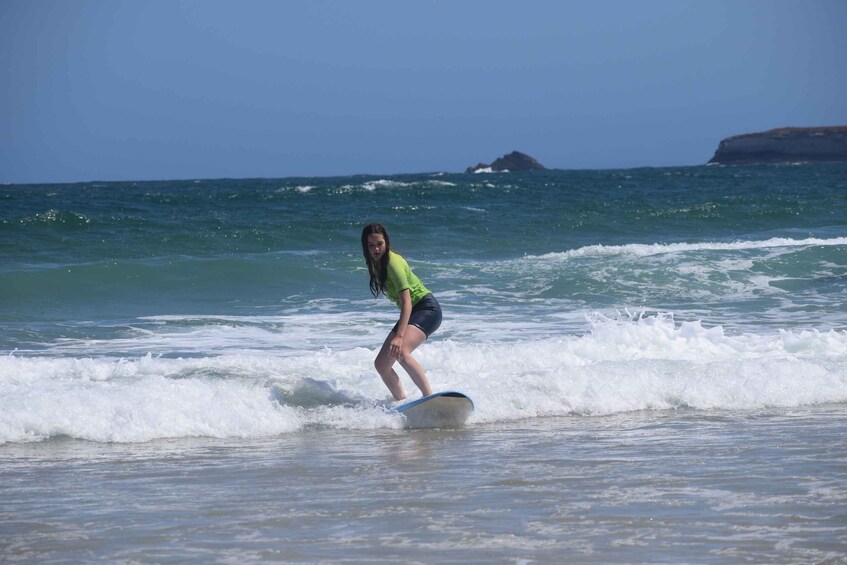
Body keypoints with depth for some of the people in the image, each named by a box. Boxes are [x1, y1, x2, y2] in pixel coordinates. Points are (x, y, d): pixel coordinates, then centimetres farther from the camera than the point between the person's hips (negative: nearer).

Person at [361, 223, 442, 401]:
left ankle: (429, 396, -38)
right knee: (381, 363, 5)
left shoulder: (393, 262, -21)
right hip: (411, 314, 10)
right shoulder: (375, 263, 6)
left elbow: (407, 301, -29)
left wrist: (399, 336, -38)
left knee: (400, 351, -34)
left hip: (427, 308, -10)